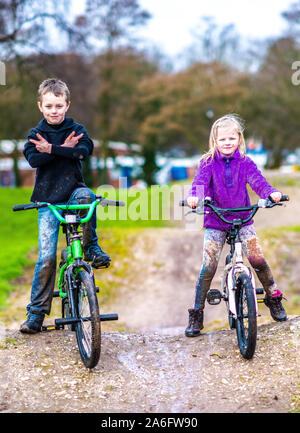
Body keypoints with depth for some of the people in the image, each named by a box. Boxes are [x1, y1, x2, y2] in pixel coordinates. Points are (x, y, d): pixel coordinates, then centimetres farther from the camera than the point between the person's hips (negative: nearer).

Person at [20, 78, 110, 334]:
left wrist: (52, 149, -22)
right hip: (48, 200, 0)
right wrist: (64, 149, -18)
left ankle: (91, 247, -16)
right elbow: (34, 159, -12)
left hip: (73, 191, 0)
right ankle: (36, 313, 4)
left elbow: (84, 150, -15)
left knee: (86, 195, -38)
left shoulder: (76, 130, 6)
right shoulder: (36, 135, 7)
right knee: (47, 257, -7)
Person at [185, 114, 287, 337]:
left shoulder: (245, 162, -1)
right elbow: (200, 183, -18)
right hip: (215, 220, -1)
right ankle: (197, 313, 3)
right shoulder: (208, 163, -4)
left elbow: (258, 181, -14)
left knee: (257, 259, -10)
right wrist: (194, 197, -41)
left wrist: (271, 193, -36)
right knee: (208, 266, -9)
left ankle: (273, 297, 15)